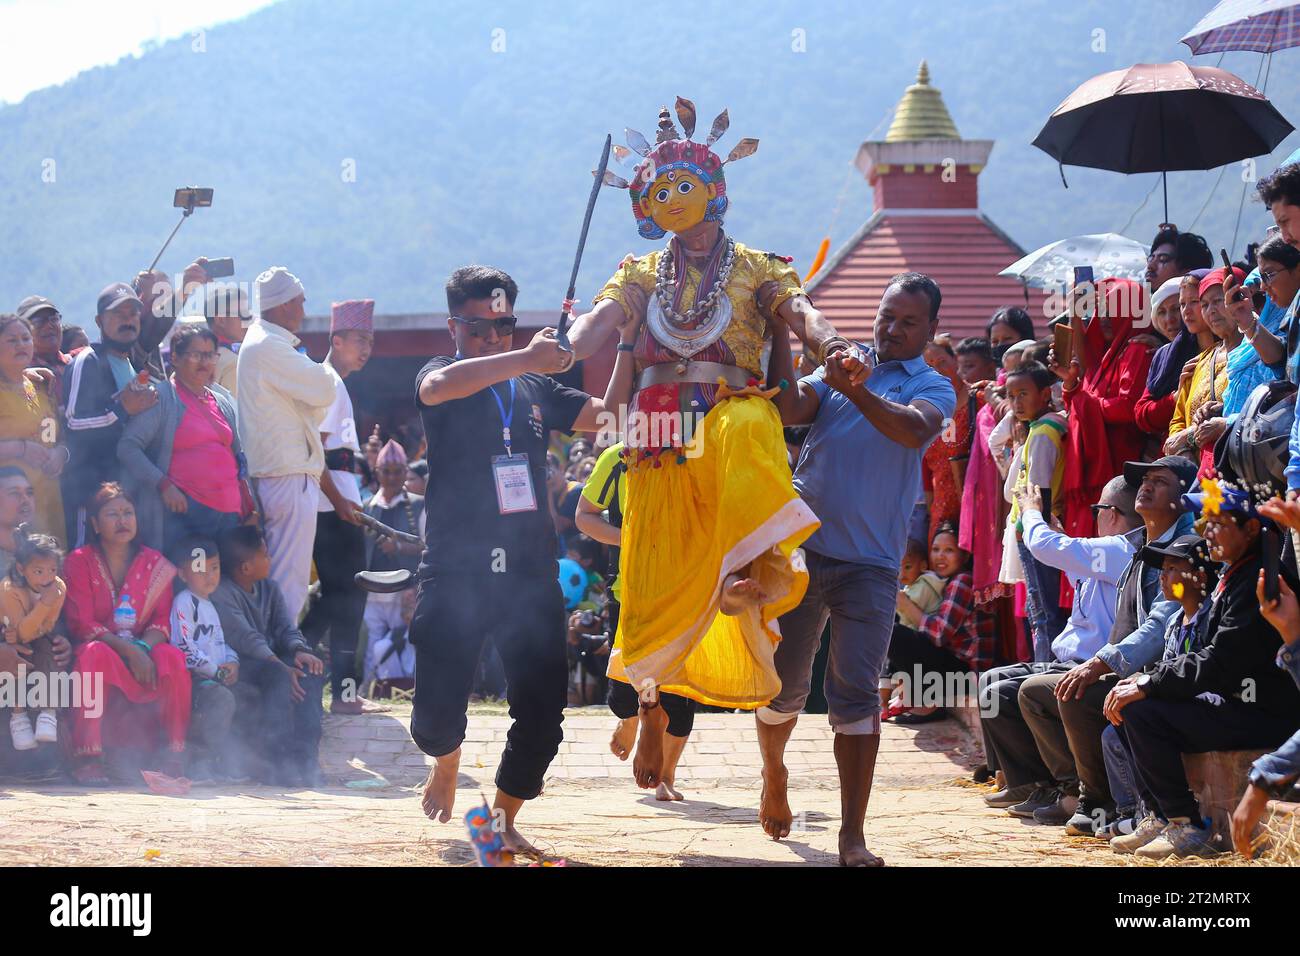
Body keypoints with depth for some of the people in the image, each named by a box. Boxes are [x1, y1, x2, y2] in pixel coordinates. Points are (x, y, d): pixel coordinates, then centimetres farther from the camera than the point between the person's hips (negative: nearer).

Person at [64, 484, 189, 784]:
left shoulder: (155, 564, 8)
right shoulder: (80, 562, -1)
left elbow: (162, 621, 2)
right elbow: (83, 624, -10)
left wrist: (144, 648, -20)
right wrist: (128, 649, -22)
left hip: (143, 652, 2)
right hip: (102, 649, -2)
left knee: (173, 658, -30)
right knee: (95, 653, -38)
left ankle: (175, 754, -22)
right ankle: (87, 757, -39)